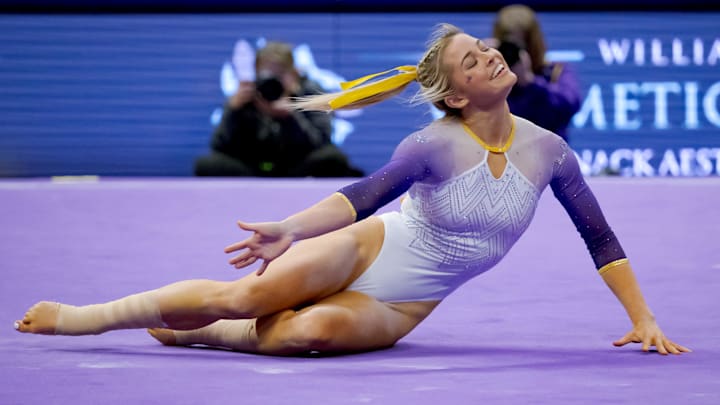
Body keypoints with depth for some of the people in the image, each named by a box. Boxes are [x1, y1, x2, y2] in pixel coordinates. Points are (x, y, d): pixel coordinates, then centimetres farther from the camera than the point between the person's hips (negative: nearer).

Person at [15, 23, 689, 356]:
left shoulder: (548, 151, -4)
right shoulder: (435, 145, -14)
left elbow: (600, 238, 3)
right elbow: (366, 193, -26)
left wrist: (643, 317, -2)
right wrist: (290, 230, -43)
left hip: (398, 310, 2)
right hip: (364, 251, -2)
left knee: (314, 331, -31)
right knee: (242, 294, -21)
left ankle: (201, 334, -6)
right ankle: (77, 316, -10)